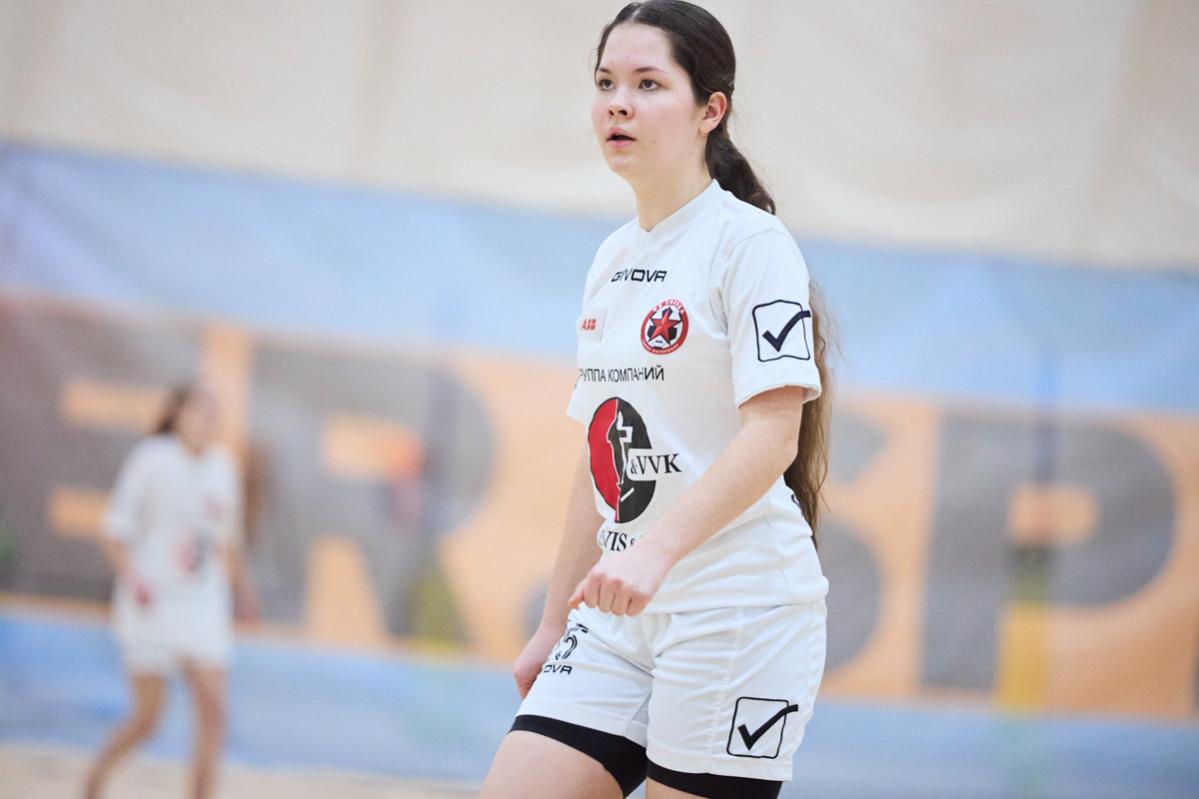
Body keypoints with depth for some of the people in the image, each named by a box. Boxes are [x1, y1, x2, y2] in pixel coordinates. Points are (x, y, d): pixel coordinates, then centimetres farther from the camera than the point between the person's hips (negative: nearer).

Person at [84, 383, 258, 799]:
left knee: (213, 709, -10)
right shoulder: (152, 459, -7)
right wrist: (133, 577, -23)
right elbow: (114, 533, -7)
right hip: (151, 605, -4)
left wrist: (242, 588, 11)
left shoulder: (222, 466, 8)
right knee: (146, 719, 0)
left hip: (203, 607, 4)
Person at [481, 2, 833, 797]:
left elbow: (772, 436, -17)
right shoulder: (612, 260, 16)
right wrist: (555, 623, 19)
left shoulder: (750, 241, -7)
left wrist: (656, 551, -30)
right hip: (618, 615, 7)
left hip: (738, 607, -7)